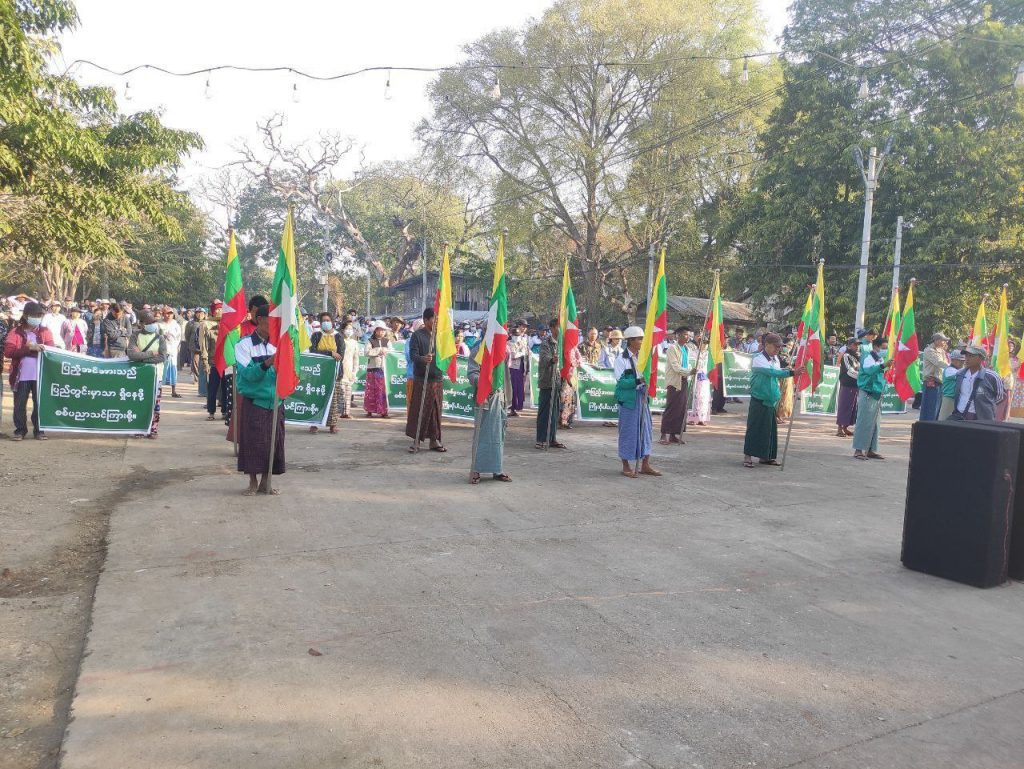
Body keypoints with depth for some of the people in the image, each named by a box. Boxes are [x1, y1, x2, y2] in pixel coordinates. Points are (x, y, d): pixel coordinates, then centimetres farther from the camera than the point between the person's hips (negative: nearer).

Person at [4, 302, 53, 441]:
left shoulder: (45, 331, 10)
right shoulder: (15, 332, 4)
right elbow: (8, 352, -9)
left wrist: (37, 347, -17)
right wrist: (28, 348, -19)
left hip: (40, 375, 1)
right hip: (21, 376, -1)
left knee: (40, 403, 4)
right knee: (19, 404, 4)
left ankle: (39, 430, 12)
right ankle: (20, 430, 14)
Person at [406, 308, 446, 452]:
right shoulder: (418, 335, -4)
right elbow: (413, 354, -14)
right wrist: (423, 358, -32)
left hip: (437, 378, 5)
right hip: (421, 379, -5)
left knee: (436, 410, 8)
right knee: (419, 410, -3)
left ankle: (434, 440, 16)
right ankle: (416, 440, 6)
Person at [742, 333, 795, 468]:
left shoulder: (776, 359, 11)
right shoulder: (758, 359, -14)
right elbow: (772, 372, -29)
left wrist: (778, 395, 16)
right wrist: (790, 373, -37)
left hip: (771, 401, 8)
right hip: (759, 400, -8)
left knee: (770, 429, 9)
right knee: (754, 428, -7)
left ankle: (765, 456, 18)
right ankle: (748, 456, -2)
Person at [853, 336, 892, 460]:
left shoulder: (880, 359, 16)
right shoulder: (868, 358, -13)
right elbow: (869, 369, -35)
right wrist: (883, 365, -49)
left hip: (877, 395, 9)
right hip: (867, 395, -9)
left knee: (875, 424, 10)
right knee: (864, 423, -10)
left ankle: (871, 450, 16)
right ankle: (858, 450, -8)